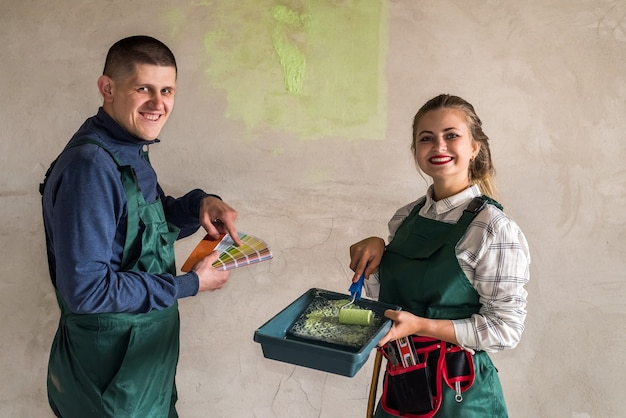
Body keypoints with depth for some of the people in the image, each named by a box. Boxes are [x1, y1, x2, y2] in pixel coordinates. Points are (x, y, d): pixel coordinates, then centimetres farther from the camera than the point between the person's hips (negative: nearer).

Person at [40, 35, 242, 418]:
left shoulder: (131, 152, 2)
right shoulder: (89, 166, -27)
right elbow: (85, 289, -29)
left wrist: (198, 205, -7)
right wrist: (191, 284, -22)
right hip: (112, 372, -8)